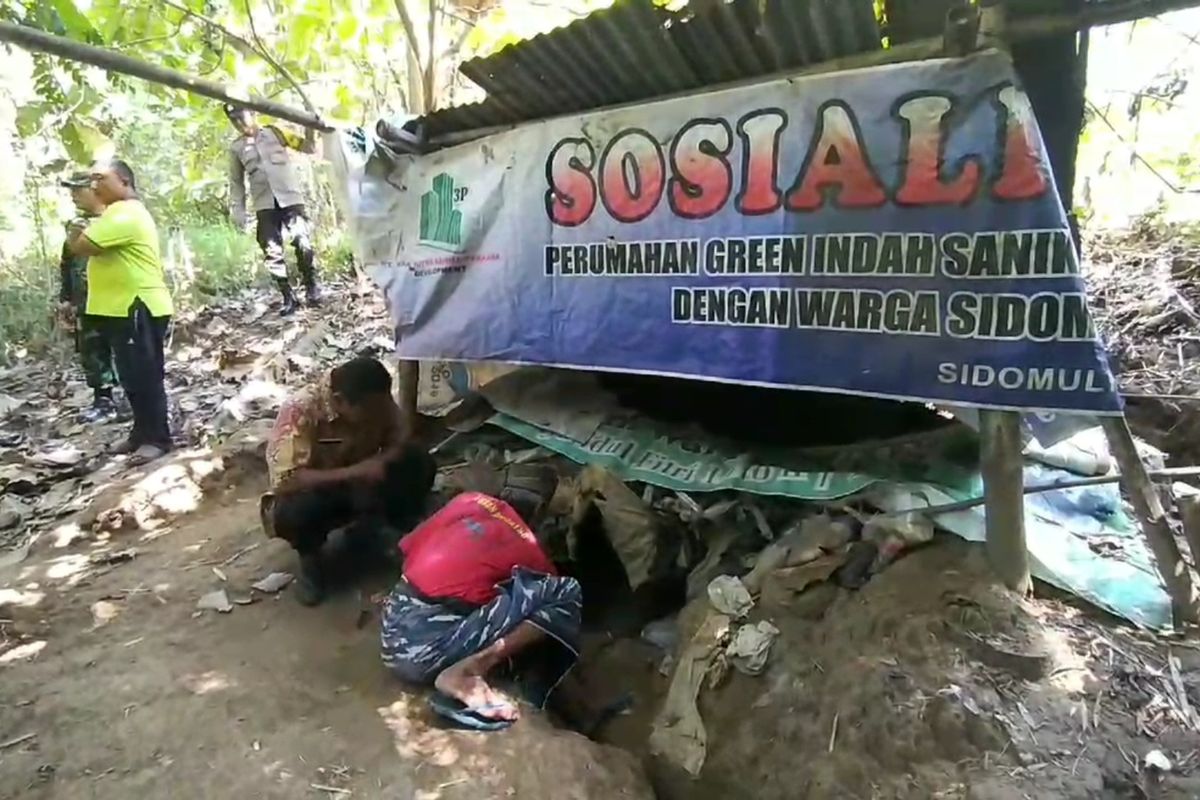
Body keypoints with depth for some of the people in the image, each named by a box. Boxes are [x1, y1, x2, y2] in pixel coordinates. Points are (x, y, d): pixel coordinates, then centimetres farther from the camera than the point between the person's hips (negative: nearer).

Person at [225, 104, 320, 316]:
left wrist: (310, 127, -10)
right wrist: (237, 209, 7)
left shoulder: (275, 132, 9)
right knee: (272, 251, -4)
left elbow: (309, 147, 7)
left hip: (291, 199, -2)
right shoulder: (236, 147, 13)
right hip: (264, 206, 2)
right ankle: (288, 298, 3)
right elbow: (236, 182, 15)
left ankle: (311, 287, 9)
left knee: (303, 244, -11)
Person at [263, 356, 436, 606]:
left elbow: (398, 444, -9)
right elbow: (286, 480, -35)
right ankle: (309, 555, -4)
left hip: (361, 490, 4)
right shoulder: (300, 411, -31)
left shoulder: (377, 401, -17)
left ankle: (368, 529, 2)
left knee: (421, 464, -19)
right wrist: (355, 472, -42)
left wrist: (380, 464, -32)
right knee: (291, 513, -39)